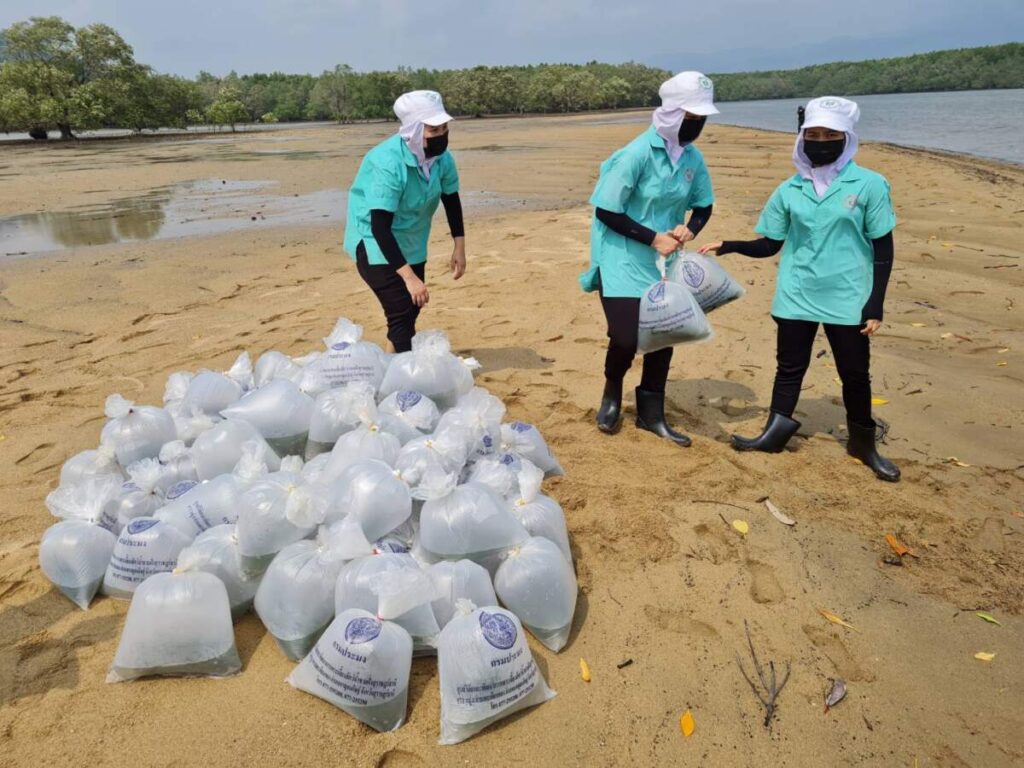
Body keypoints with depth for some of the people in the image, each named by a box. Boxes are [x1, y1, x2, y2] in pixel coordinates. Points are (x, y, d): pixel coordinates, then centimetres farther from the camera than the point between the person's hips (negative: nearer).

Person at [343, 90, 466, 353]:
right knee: (402, 312, -18)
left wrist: (459, 247, 1)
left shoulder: (442, 158, -11)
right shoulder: (388, 163, -31)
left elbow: (452, 200, 6)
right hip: (375, 242, -7)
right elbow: (380, 227, -34)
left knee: (412, 307, 16)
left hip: (411, 243, 7)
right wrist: (409, 276, -39)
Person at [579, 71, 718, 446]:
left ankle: (651, 413, 25)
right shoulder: (636, 154, -18)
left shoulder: (693, 158, 1)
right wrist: (654, 238, -19)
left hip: (664, 264, 6)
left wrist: (689, 229, -9)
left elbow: (703, 206, 14)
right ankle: (612, 391, 23)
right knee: (626, 337, -11)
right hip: (623, 262, -6)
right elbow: (606, 212, -17)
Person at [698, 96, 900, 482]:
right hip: (796, 298, 2)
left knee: (855, 373, 9)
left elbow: (883, 248, -3)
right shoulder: (789, 190, 2)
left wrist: (875, 306, -7)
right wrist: (730, 246, -10)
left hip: (847, 300, -1)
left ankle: (863, 444, 28)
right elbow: (769, 244, 7)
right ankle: (775, 431, 25)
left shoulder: (870, 185, -5)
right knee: (790, 368, 11)